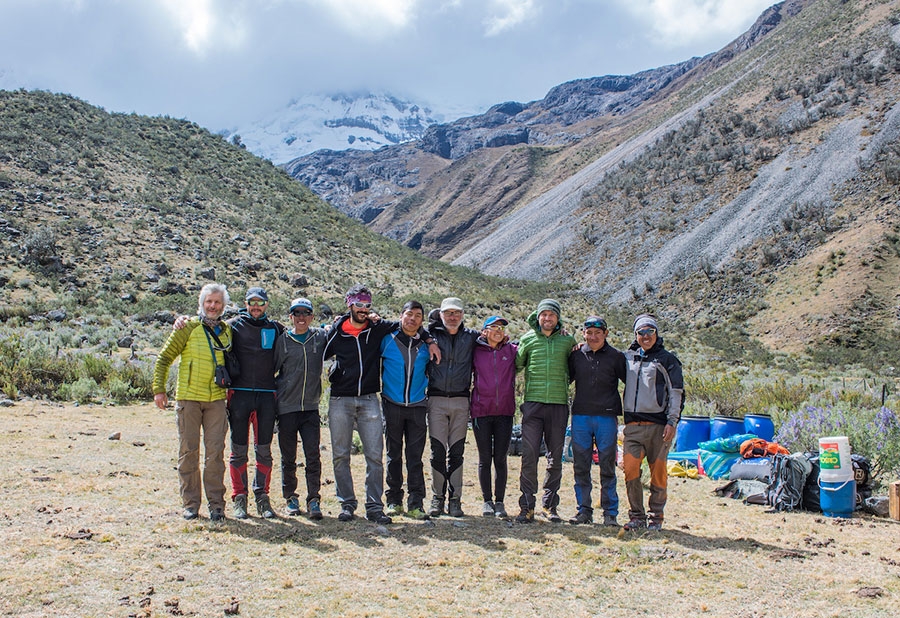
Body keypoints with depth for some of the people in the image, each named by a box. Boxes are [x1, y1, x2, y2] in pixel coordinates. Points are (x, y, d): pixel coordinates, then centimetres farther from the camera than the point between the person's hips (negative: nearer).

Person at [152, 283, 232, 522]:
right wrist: (159, 389, -5)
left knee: (215, 452, 1)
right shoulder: (188, 328, -1)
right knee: (189, 451, 3)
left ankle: (216, 504, 7)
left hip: (216, 399, 3)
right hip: (189, 398, -2)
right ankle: (190, 504, 12)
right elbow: (164, 358, 2)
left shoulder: (226, 331, 10)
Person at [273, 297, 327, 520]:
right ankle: (290, 497, 21)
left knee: (313, 455, -4)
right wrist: (274, 392, 0)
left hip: (311, 407, 1)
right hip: (286, 407, -1)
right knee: (288, 458, 8)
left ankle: (314, 500, 2)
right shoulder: (282, 340, 2)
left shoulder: (320, 337, 5)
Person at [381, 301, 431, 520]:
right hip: (392, 405, -1)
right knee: (394, 455, 6)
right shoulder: (387, 340, -1)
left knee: (415, 457, 0)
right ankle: (394, 500, 15)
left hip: (417, 406, 1)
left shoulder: (425, 344, 6)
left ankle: (415, 503, 2)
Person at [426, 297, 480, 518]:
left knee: (457, 452, 4)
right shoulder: (432, 334, 5)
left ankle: (455, 499, 10)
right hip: (436, 401, -1)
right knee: (437, 451, -1)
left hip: (461, 401, 1)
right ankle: (437, 498, 9)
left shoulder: (472, 337, 10)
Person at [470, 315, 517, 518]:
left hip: (504, 412, 1)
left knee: (500, 459, 5)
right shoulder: (475, 351, 3)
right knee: (485, 458, 6)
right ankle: (487, 501, 16)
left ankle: (499, 502, 14)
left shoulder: (512, 350, 6)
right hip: (481, 411, -1)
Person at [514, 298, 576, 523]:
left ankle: (550, 505, 17)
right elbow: (516, 365, 16)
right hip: (533, 403, -1)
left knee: (555, 458, 6)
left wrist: (563, 384, 7)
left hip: (559, 404, 1)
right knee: (529, 456, -6)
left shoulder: (567, 341, 8)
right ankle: (527, 506, -1)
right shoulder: (528, 339, 7)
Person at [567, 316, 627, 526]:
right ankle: (584, 510, 14)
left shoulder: (616, 357, 2)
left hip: (607, 417, -2)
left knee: (607, 467, 2)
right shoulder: (576, 355, 8)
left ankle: (610, 513, 10)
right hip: (580, 416, 2)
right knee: (580, 467, 5)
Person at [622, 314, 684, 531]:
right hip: (633, 424, 3)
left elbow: (677, 393, 2)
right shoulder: (627, 357, 15)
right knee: (630, 469, -6)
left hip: (658, 424, -3)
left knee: (658, 472, 0)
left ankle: (656, 517, 12)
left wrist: (672, 422, -7)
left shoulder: (667, 359, 5)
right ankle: (637, 516, 5)